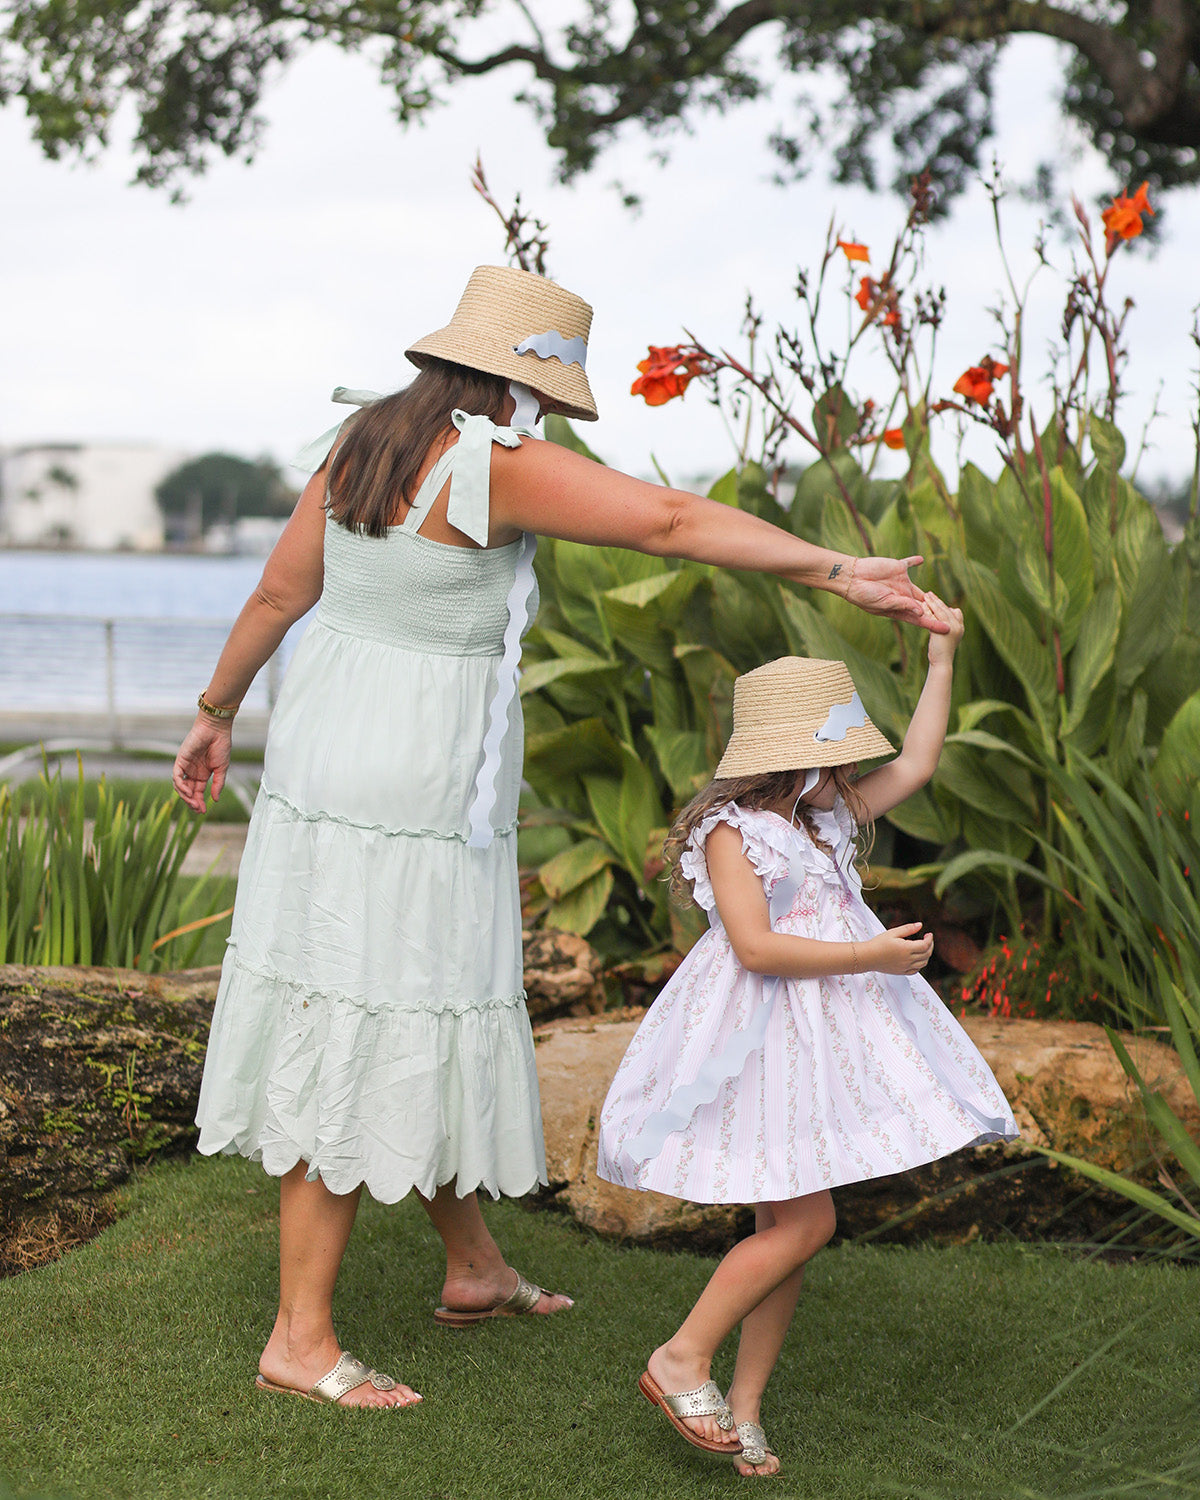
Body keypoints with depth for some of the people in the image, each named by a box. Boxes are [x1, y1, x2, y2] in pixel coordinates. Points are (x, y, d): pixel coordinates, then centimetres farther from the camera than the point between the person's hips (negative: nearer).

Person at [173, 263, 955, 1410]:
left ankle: (474, 1269, 36)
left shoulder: (357, 444, 6)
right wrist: (839, 573, -23)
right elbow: (671, 521, -24)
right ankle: (300, 1338, 7)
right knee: (360, 1053, -2)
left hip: (328, 758, 9)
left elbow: (276, 593, 13)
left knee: (420, 1026, 19)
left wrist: (216, 713, 25)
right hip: (416, 790, -9)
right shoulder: (495, 466, -19)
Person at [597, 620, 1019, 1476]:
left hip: (822, 1039, 9)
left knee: (791, 1225, 7)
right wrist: (872, 955, -20)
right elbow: (757, 947, -21)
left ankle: (745, 1403, 14)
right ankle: (683, 1359, -2)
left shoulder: (827, 820, 15)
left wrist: (942, 659, 16)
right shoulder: (731, 832, -11)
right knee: (804, 1222, -13)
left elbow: (914, 767, 18)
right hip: (764, 1042, -9)